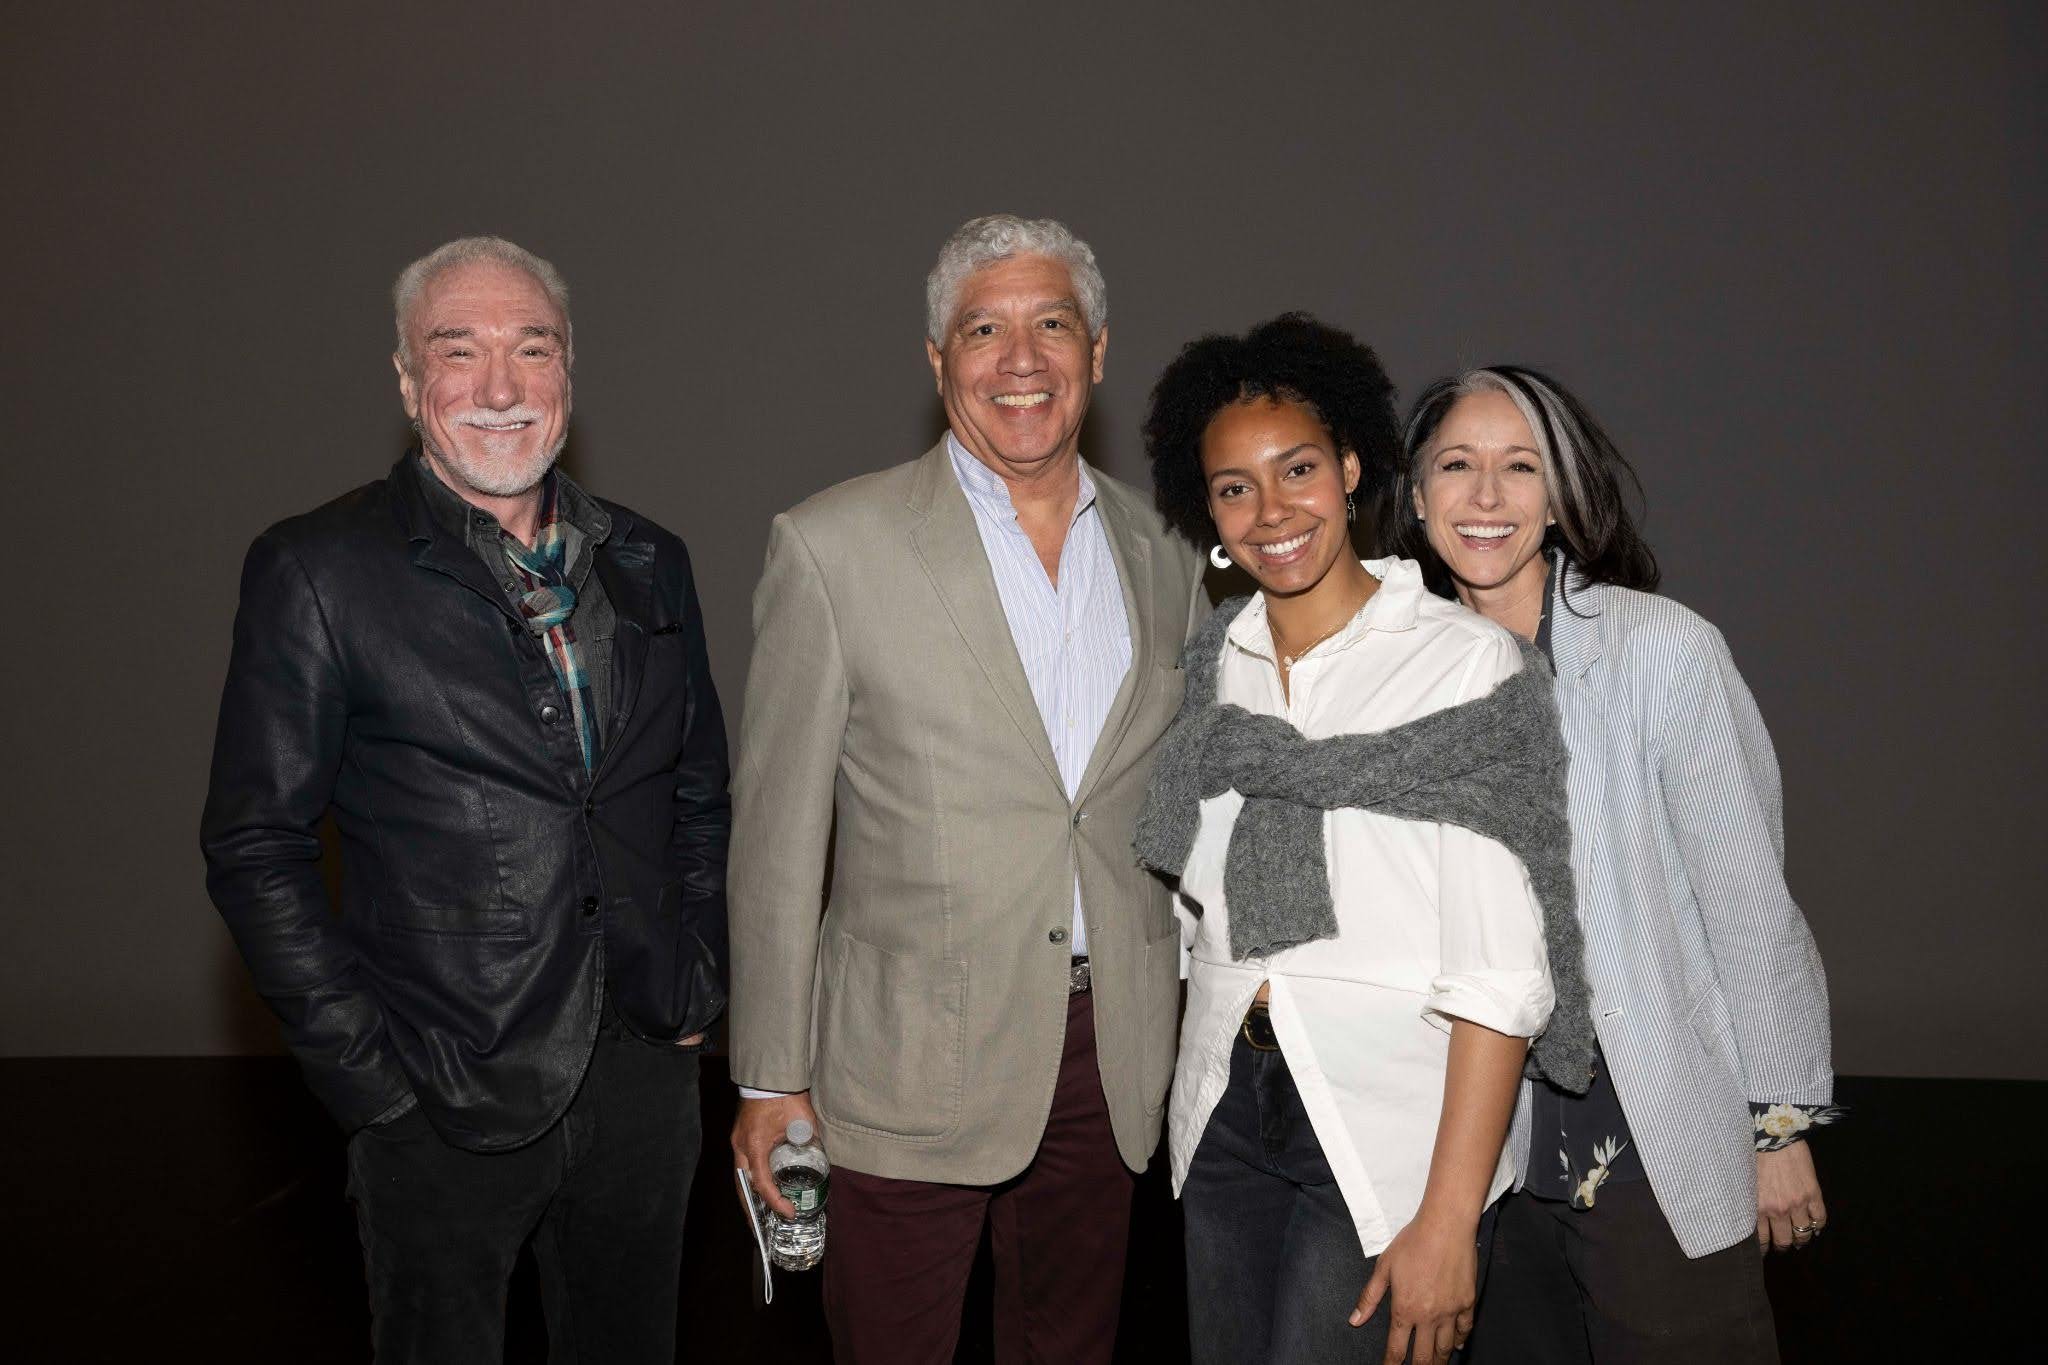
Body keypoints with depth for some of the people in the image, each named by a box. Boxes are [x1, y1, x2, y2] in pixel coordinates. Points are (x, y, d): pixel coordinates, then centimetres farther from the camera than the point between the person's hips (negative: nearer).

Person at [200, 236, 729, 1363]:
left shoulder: (648, 563, 7)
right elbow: (255, 847, -7)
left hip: (643, 1079, 4)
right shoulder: (318, 573, -7)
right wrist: (367, 1073, -11)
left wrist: (700, 985, 6)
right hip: (444, 1102, -4)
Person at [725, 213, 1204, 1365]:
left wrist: (1199, 995, 9)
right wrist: (770, 1077, -5)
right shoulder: (833, 546, -7)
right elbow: (776, 830, -6)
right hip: (912, 1059, -3)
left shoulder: (1166, 555, 5)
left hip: (1116, 1051, 4)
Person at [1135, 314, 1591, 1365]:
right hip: (1227, 1111, 5)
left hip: (1390, 1127, -5)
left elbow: (1501, 976, -16)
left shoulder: (1465, 664, -12)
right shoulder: (1214, 666, 6)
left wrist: (1450, 1219, -18)